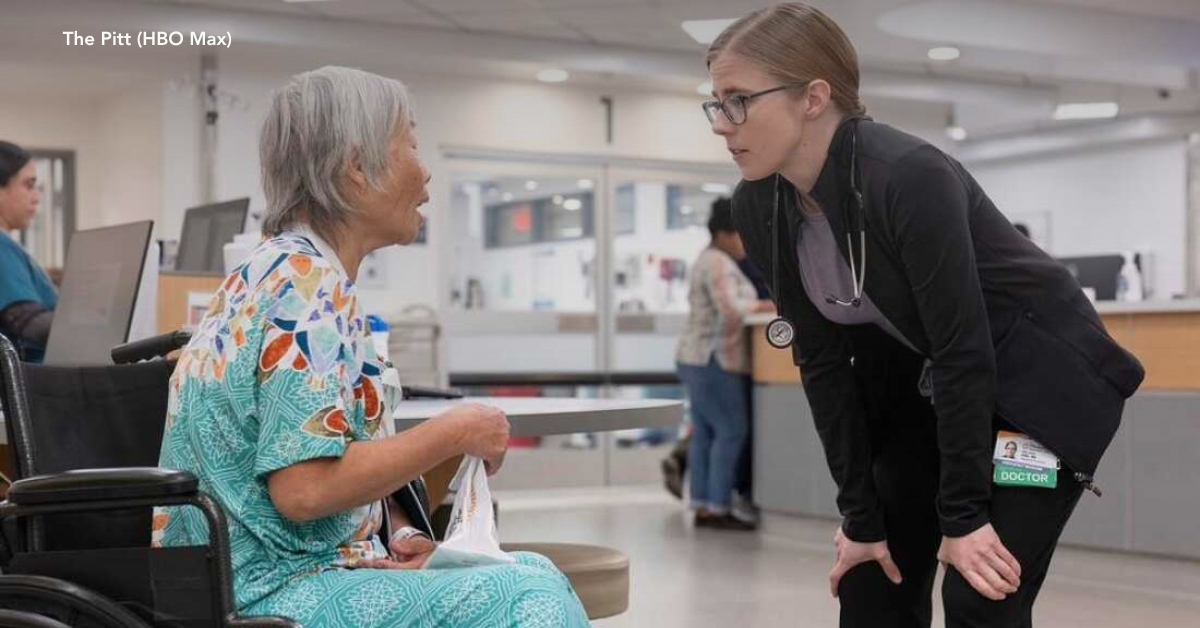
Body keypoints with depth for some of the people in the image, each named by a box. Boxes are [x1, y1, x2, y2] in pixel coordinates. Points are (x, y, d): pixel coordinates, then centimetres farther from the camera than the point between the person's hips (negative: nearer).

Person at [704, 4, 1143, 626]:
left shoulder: (909, 176, -32)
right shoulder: (757, 209, -11)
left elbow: (965, 350, -28)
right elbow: (822, 361, -6)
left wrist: (963, 514, -22)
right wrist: (860, 514, -6)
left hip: (1042, 384, -6)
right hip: (919, 389, 7)